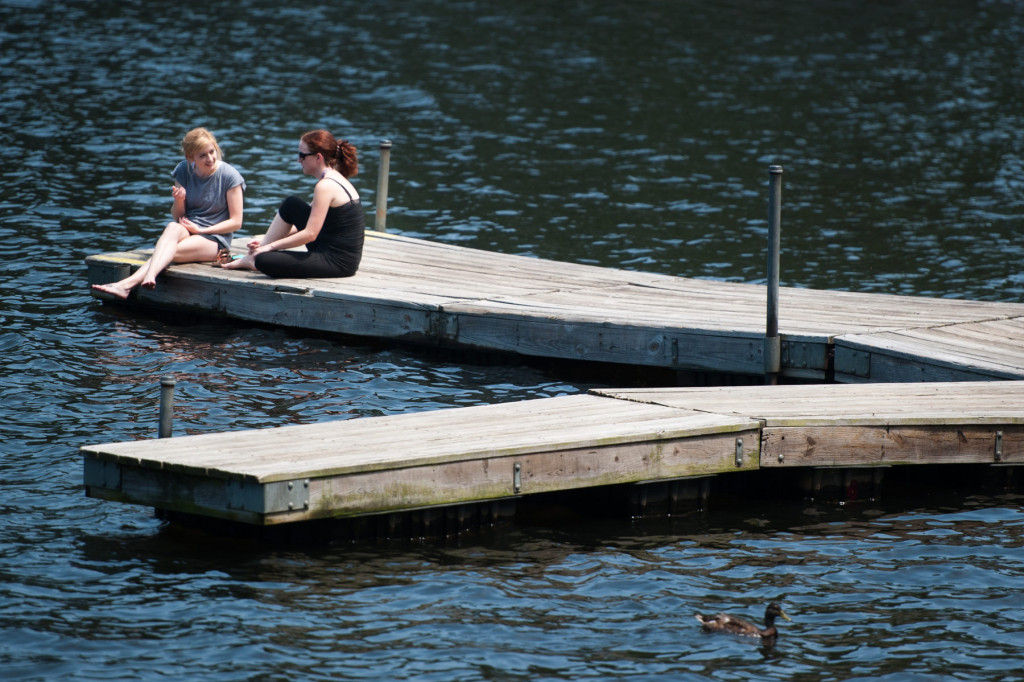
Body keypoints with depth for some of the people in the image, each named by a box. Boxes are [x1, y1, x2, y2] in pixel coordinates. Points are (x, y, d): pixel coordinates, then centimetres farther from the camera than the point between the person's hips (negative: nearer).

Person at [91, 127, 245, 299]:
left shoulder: (229, 176, -8)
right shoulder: (184, 171, 5)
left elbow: (236, 222, -6)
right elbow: (177, 216, 11)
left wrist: (201, 230, -13)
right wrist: (179, 201, -13)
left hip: (215, 238, -4)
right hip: (186, 230, 4)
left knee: (171, 251, -33)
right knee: (172, 227, -35)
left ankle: (127, 284, -52)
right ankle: (149, 277, -58)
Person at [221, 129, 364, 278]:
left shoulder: (325, 186, -18)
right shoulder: (337, 179, 13)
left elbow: (309, 234, -21)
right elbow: (309, 226, 19)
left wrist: (271, 246, -10)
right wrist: (266, 242, 15)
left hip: (337, 263, -10)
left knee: (263, 260, -17)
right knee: (291, 204, 14)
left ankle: (251, 260, 16)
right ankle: (258, 250, 16)